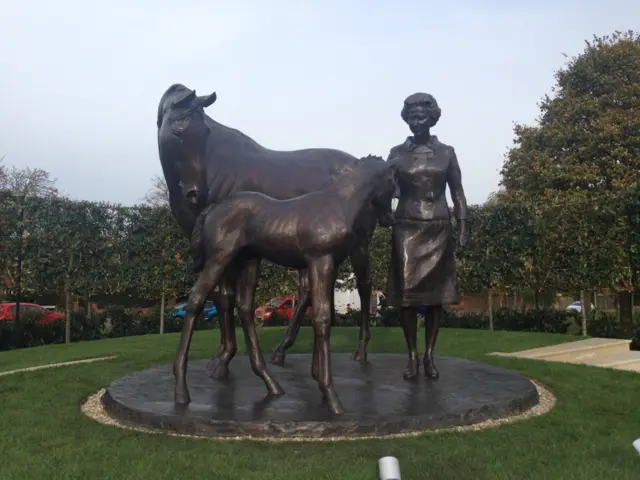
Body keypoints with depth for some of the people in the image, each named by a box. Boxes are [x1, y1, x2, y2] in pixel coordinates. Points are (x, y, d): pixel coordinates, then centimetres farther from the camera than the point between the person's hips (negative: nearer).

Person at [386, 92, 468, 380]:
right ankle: (412, 357, 8)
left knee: (435, 294, 3)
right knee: (406, 293, -3)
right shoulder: (397, 153, 5)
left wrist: (463, 227, 0)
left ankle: (429, 356, 13)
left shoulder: (446, 152, 7)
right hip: (406, 229, -1)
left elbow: (457, 193, 7)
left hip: (438, 229, 1)